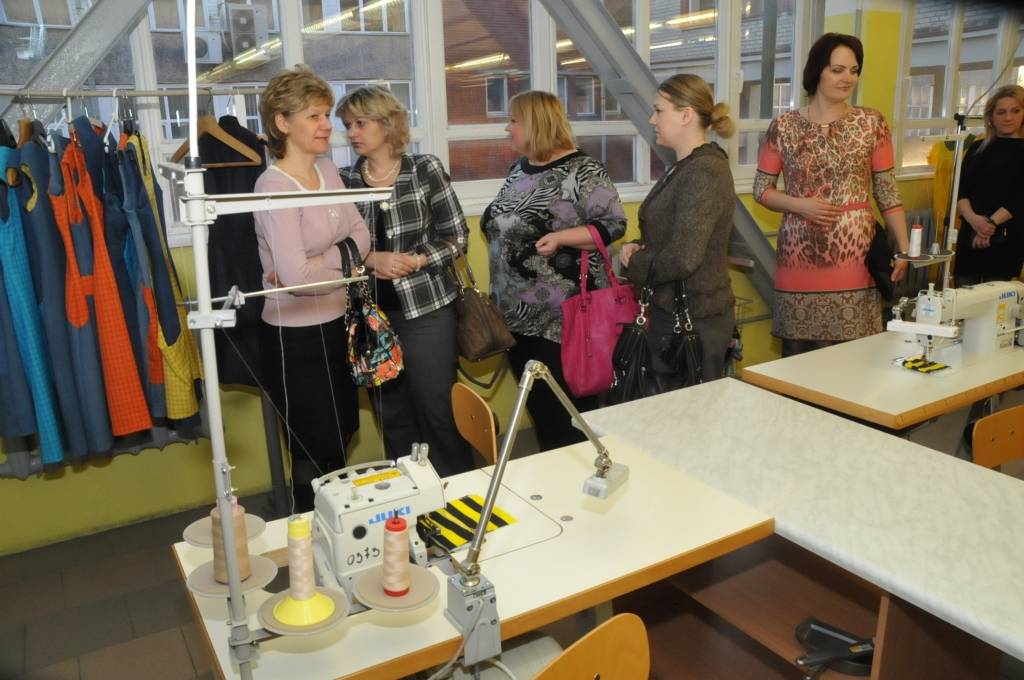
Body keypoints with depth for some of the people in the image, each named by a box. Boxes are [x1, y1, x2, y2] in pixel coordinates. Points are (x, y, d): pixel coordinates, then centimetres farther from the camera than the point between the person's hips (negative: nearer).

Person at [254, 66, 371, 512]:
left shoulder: (328, 171, 5)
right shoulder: (274, 186, -19)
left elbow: (361, 238, -1)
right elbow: (294, 276, -26)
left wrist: (317, 262, -19)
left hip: (335, 325, 9)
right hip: (295, 336, -8)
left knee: (340, 435, 22)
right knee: (319, 457, 5)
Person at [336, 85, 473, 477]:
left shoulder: (425, 169, -3)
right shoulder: (343, 181, 5)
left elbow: (457, 238, -3)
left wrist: (414, 261, -16)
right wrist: (369, 259, -15)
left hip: (425, 309, -3)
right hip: (371, 314, 3)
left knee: (437, 410, 3)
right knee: (392, 416, 12)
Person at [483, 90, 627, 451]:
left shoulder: (581, 171, -11)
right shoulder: (518, 169, 13)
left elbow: (614, 224, -12)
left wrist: (560, 236, -24)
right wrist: (496, 293, 15)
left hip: (563, 319, -8)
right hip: (517, 315, 8)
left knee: (570, 410, 2)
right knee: (537, 406, 16)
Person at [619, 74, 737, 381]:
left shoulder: (703, 173, -19)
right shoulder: (686, 166, 12)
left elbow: (683, 258, -27)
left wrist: (634, 264, -10)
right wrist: (637, 248, 0)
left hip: (695, 322, -10)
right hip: (673, 312, 10)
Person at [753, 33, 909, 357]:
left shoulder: (872, 123, 4)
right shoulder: (784, 126, 2)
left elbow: (887, 192, 4)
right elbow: (761, 189, 6)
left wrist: (904, 249, -3)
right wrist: (800, 205, -11)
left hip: (854, 257, 1)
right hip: (800, 257, 0)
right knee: (797, 356, 4)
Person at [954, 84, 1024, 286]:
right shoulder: (977, 148, 14)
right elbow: (960, 189, 3)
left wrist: (992, 222, -20)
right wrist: (973, 218, -14)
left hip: (1006, 240, -3)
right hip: (969, 235, 4)